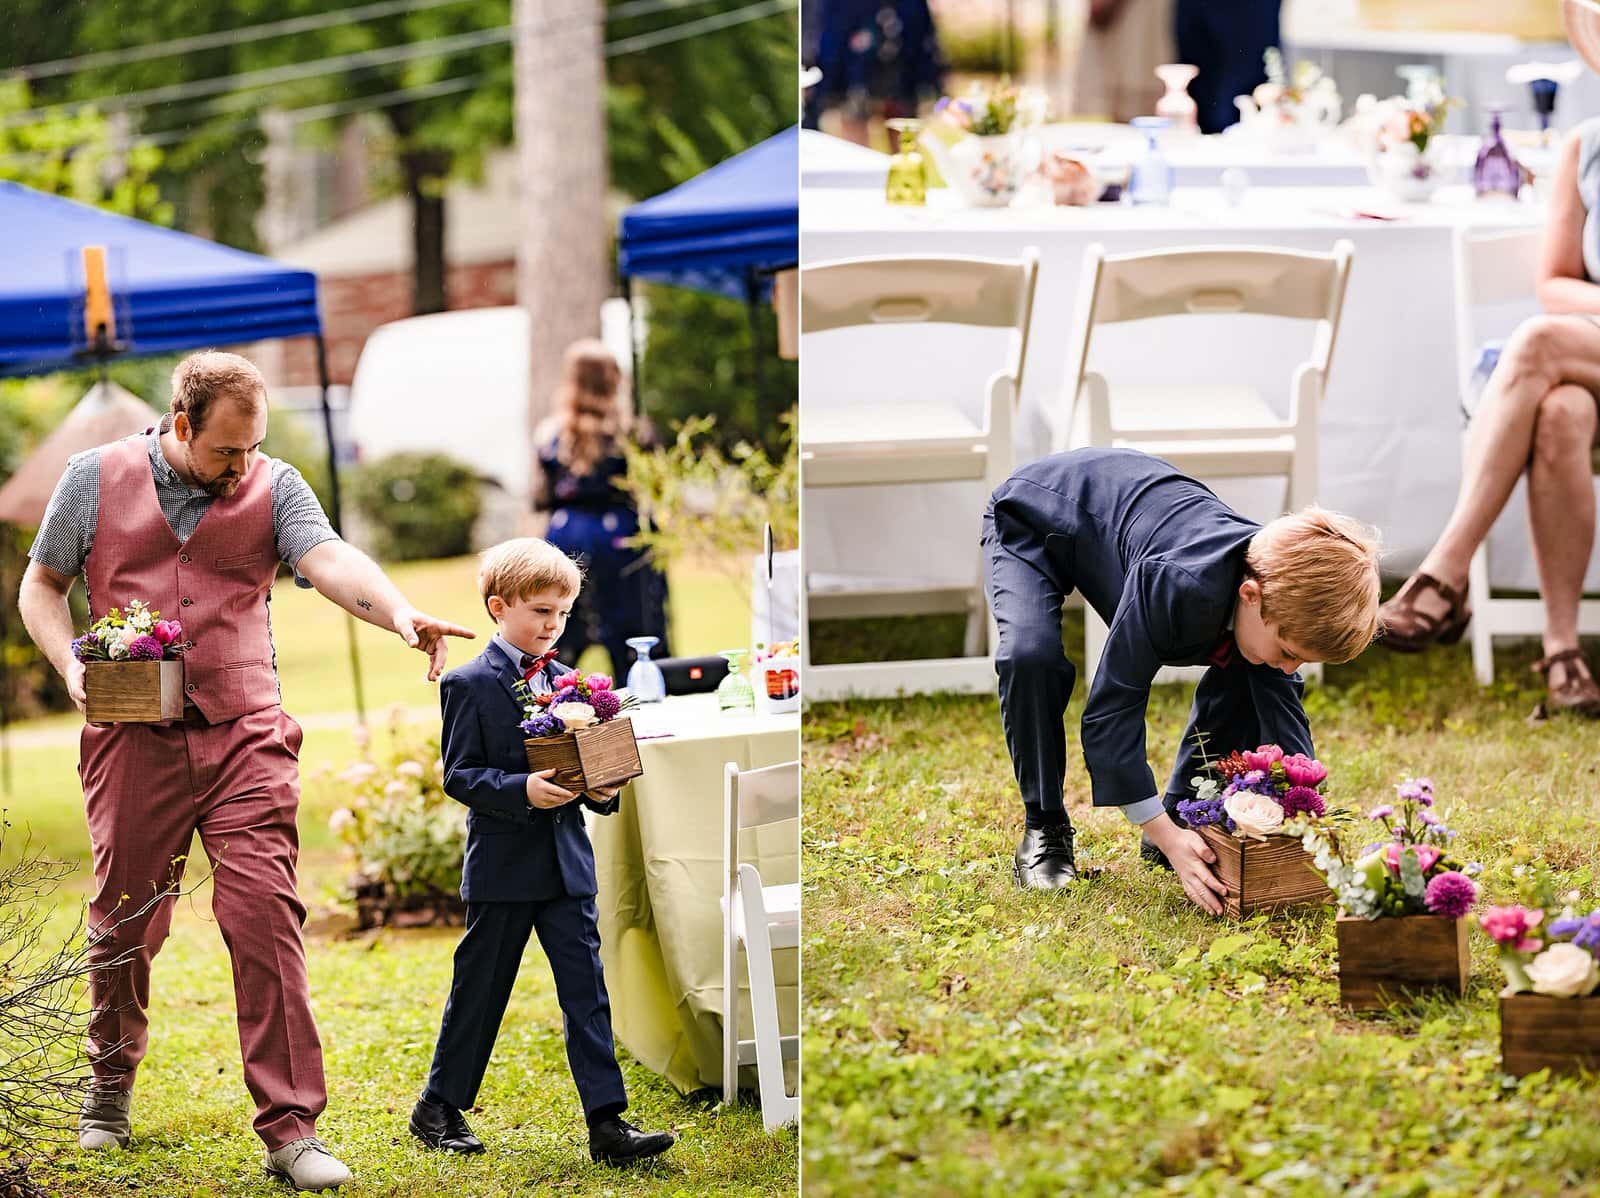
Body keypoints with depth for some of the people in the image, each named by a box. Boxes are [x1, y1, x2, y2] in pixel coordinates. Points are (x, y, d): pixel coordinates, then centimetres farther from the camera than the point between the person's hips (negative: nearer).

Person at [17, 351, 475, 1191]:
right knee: (124, 923, 9)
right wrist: (71, 667, -6)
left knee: (265, 917, -11)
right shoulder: (95, 480, 4)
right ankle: (111, 1080, 36)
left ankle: (289, 1129, -10)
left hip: (245, 738, -1)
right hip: (134, 740, 1)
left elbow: (329, 561, -15)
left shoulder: (273, 487, 2)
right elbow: (41, 587, 13)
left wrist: (400, 613, -35)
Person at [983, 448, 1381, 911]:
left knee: (1239, 674, -8)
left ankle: (1183, 816, 7)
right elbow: (1112, 706, -40)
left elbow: (1281, 701, -14)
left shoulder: (1282, 591, -24)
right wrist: (1166, 837, -42)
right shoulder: (1181, 586, -46)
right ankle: (1044, 830, -15)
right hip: (1032, 517, -6)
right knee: (1031, 656, -34)